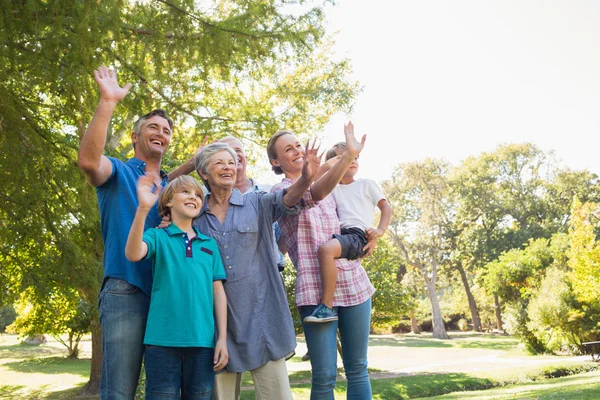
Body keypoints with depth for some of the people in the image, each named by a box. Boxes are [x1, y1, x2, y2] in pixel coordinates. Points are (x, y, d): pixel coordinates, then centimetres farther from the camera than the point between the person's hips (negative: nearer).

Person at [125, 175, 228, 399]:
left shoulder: (210, 244, 13)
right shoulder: (158, 236, 5)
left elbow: (218, 291, 11)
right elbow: (133, 254, -17)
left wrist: (222, 338, 4)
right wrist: (143, 209, -29)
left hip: (202, 341, 3)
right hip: (162, 340, -3)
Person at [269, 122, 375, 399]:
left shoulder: (328, 187, 17)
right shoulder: (280, 192, -1)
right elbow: (312, 195, -24)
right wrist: (349, 155, -35)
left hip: (353, 282, 5)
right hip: (317, 288, -5)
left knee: (358, 369, 8)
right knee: (324, 377, -6)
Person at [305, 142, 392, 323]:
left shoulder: (367, 184, 14)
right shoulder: (332, 190, 20)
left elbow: (386, 207, 11)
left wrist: (380, 230, -5)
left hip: (358, 235, -6)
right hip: (340, 233, 6)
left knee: (326, 249, -33)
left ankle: (327, 307, -31)